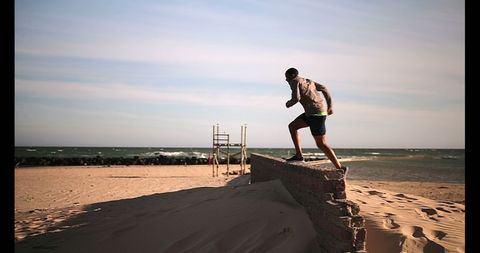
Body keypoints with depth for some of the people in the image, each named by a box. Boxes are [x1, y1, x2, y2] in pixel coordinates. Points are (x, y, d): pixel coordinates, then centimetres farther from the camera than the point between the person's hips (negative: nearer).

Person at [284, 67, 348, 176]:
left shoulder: (294, 81, -4)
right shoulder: (308, 81, 20)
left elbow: (296, 98, -18)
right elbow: (324, 89, 15)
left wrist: (288, 104, 4)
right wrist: (330, 106, 17)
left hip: (316, 113, -10)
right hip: (314, 112, 10)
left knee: (321, 144, -4)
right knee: (292, 126, 15)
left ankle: (340, 168, 1)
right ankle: (299, 155, 14)